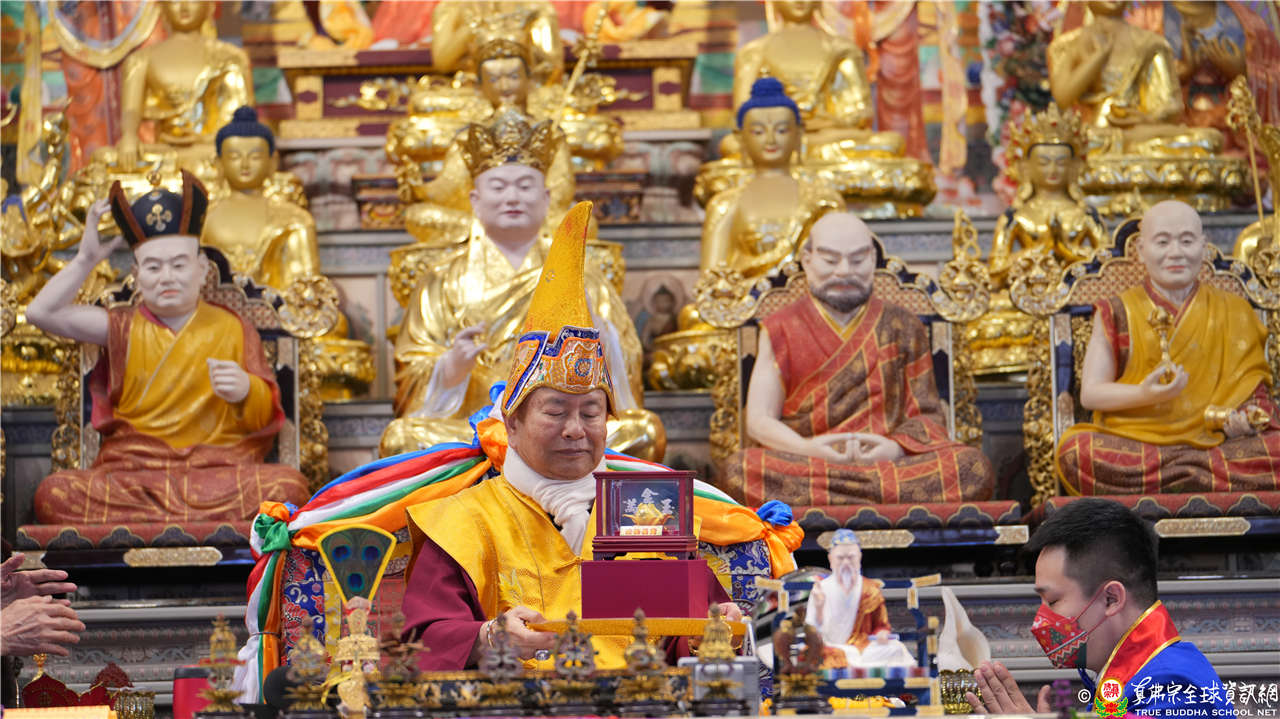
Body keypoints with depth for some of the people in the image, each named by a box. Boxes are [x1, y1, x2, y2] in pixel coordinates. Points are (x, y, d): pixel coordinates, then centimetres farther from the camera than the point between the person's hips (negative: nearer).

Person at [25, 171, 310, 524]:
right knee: (52, 494, -31)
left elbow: (265, 415, 9)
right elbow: (41, 312, 7)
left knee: (288, 485, -34)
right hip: (133, 473, 1)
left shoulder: (232, 329, 14)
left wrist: (246, 392, -13)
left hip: (217, 471, -1)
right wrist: (86, 258, 7)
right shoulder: (124, 328, 17)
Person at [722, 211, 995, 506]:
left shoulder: (901, 327, 16)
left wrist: (896, 447, -13)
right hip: (802, 466, 0)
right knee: (740, 471, -35)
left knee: (974, 468, -29)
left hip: (889, 460, 1)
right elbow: (759, 420, 7)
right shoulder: (782, 330, 13)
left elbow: (928, 416, 11)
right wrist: (806, 448, -15)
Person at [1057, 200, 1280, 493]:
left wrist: (1248, 416, -12)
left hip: (1215, 442, 0)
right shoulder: (1117, 314, 11)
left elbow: (1255, 388, 12)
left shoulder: (1233, 313, 16)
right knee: (1074, 451, -35)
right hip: (1132, 443, 0)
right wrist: (1144, 394, -15)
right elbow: (1090, 393, 4)